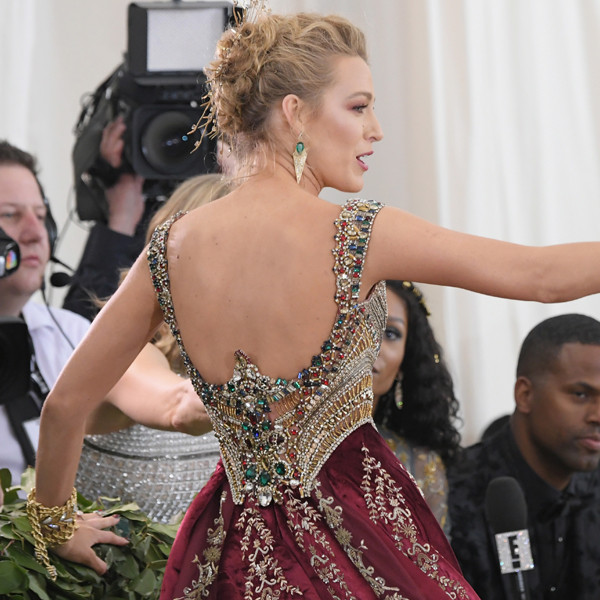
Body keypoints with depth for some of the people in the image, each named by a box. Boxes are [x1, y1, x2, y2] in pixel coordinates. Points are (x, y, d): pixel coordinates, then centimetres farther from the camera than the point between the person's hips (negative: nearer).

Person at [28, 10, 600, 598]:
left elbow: (65, 404, 3)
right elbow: (541, 275, -11)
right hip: (357, 539, -3)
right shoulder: (361, 235, -15)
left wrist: (56, 522, 19)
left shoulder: (171, 248, -4)